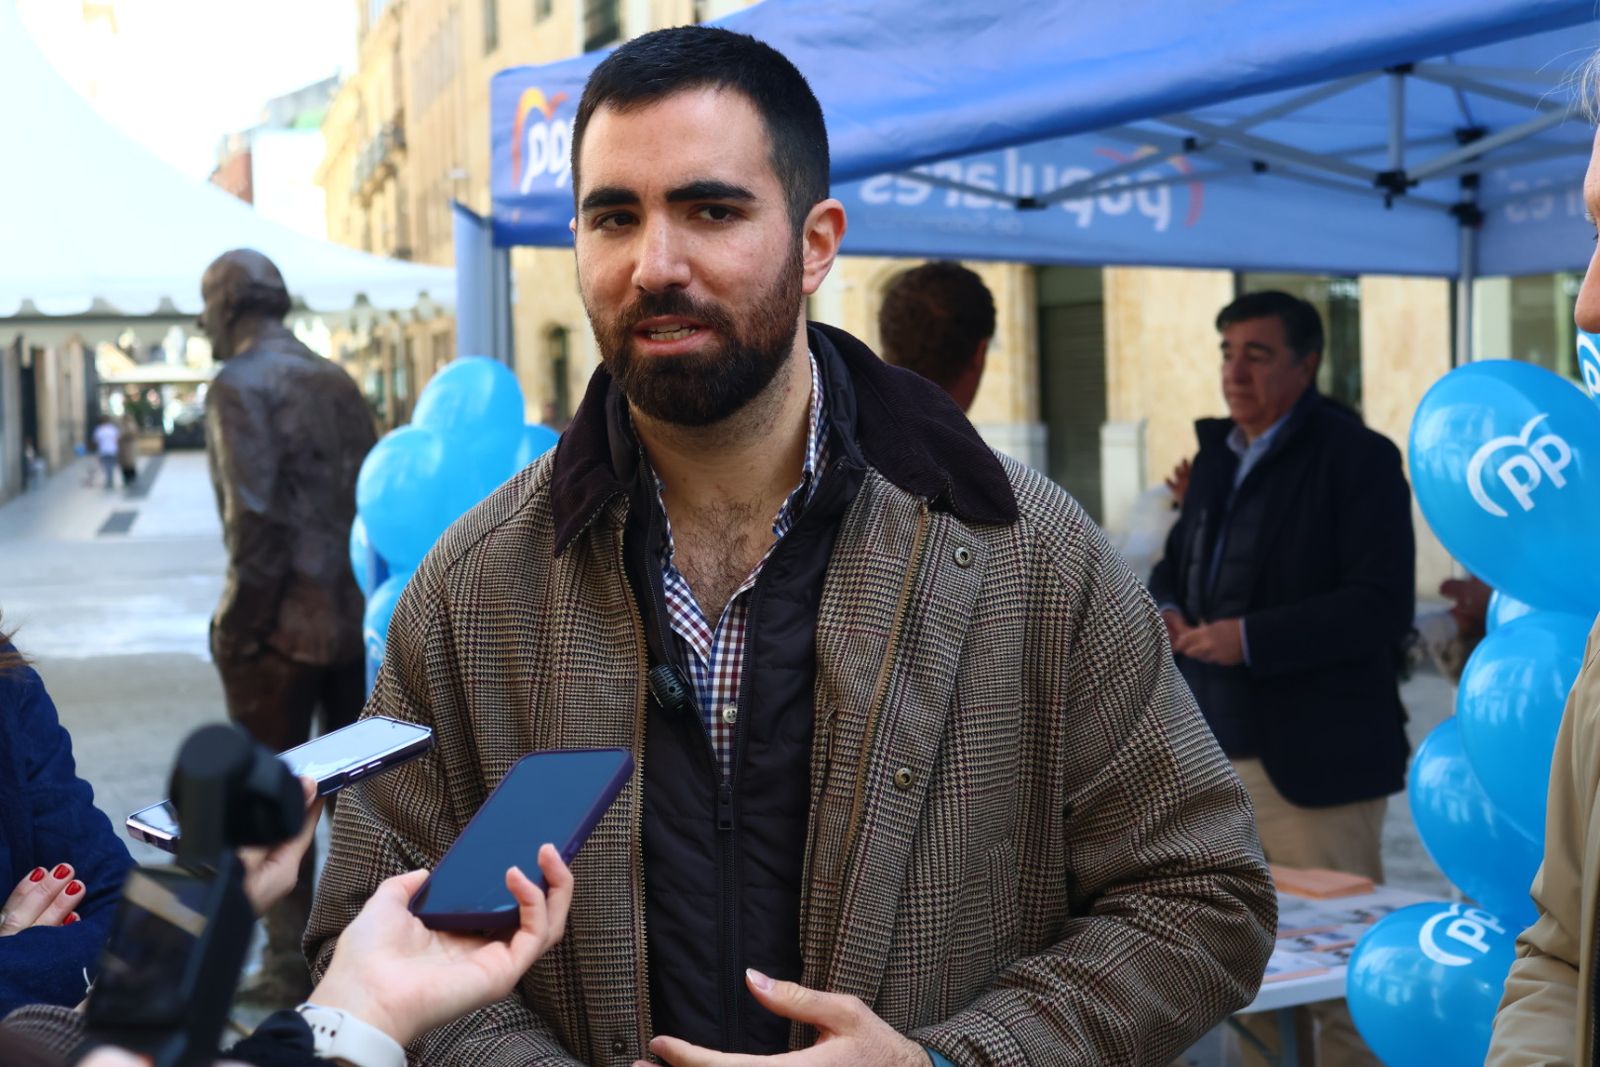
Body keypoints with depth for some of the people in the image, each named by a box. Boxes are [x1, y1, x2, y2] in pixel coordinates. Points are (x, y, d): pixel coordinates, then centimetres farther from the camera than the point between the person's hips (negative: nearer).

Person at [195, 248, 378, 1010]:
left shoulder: (240, 385, -9)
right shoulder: (335, 381, 12)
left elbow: (255, 516, -18)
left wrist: (237, 622, -11)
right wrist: (362, 593, 15)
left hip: (284, 624, -7)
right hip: (356, 615, 7)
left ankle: (290, 962, 10)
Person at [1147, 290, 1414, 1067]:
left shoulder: (1357, 457, -9)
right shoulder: (1217, 455, 14)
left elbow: (1383, 606, -18)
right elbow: (1179, 560, 26)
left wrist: (1250, 639, -24)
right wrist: (1164, 609, 3)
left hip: (1312, 764, -7)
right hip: (1214, 755, 7)